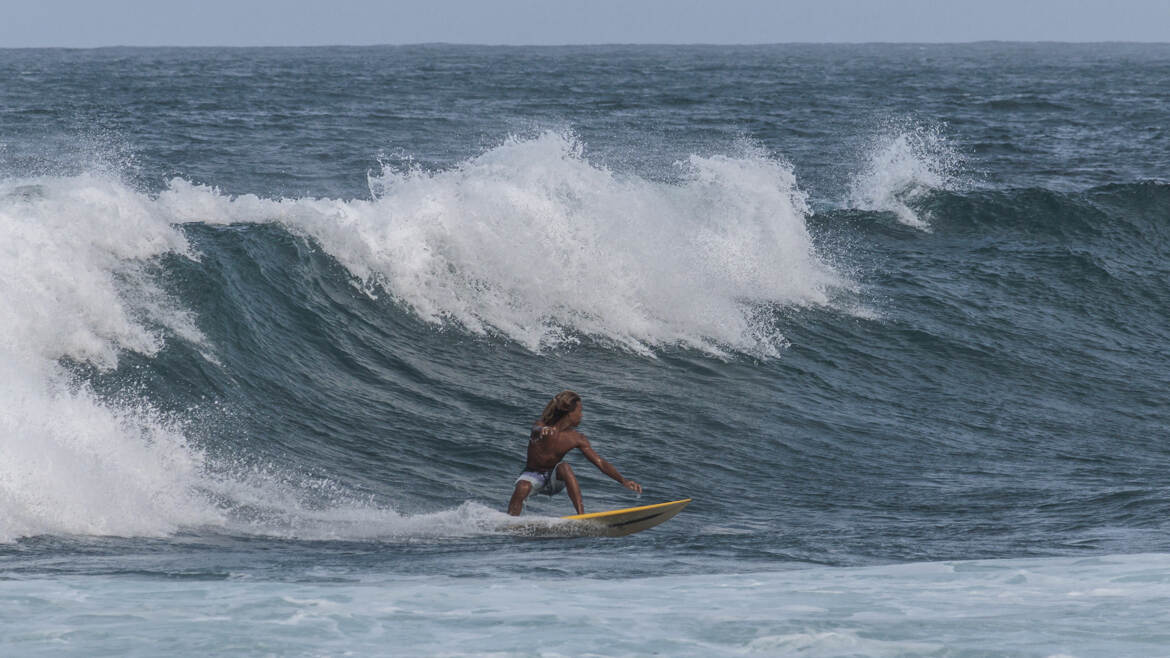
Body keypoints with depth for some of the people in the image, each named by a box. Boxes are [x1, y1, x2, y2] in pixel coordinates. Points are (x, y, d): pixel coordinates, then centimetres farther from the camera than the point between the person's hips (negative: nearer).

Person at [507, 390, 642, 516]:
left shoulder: (576, 439, -8)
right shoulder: (542, 426, -14)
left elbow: (600, 463, -8)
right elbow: (536, 429, -40)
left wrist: (624, 481, -17)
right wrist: (542, 431, -66)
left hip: (554, 479, 2)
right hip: (533, 476, -2)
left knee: (565, 468, -31)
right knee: (522, 488, -35)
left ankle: (582, 515, -36)